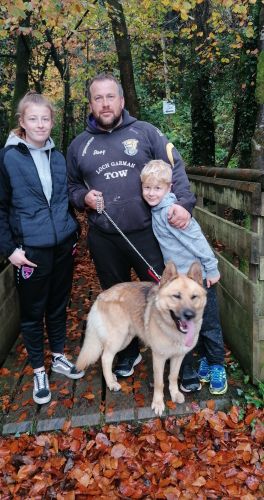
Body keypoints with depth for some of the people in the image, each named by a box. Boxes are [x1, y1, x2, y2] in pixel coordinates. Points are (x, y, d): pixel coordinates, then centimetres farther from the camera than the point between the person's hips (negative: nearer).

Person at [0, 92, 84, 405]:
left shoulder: (58, 158, 7)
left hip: (62, 247, 4)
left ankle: (58, 357, 37)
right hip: (31, 250, -4)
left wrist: (73, 234, 12)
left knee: (58, 306, 17)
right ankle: (38, 370, 28)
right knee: (32, 312, 9)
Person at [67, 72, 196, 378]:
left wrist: (184, 203, -17)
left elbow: (175, 167, -1)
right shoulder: (79, 145, 9)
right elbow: (72, 187, 18)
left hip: (146, 231, -2)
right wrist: (83, 197, -5)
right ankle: (128, 353, 37)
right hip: (103, 238, 3)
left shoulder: (145, 132, 2)